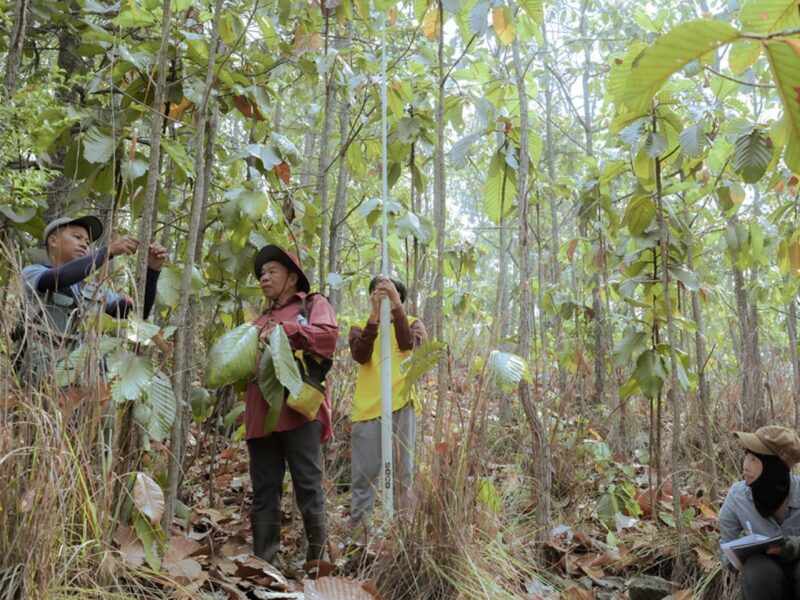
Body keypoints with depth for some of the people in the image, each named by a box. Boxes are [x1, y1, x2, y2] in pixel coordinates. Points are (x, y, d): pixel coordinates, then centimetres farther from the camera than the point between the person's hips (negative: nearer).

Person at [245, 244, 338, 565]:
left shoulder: (313, 303, 11)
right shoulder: (261, 320, 28)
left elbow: (329, 334, -10)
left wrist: (284, 330, -12)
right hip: (262, 413, 6)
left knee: (308, 486, -6)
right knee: (264, 491, 5)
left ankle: (318, 559, 2)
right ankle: (263, 562, 10)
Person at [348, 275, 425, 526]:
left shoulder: (413, 324, 10)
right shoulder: (361, 327, 11)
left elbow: (408, 344, -13)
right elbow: (360, 355, -10)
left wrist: (395, 304, -18)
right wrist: (375, 314, -17)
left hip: (401, 404, 0)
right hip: (368, 406, 0)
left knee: (404, 469, 5)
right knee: (363, 473, 1)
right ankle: (357, 527, 8)